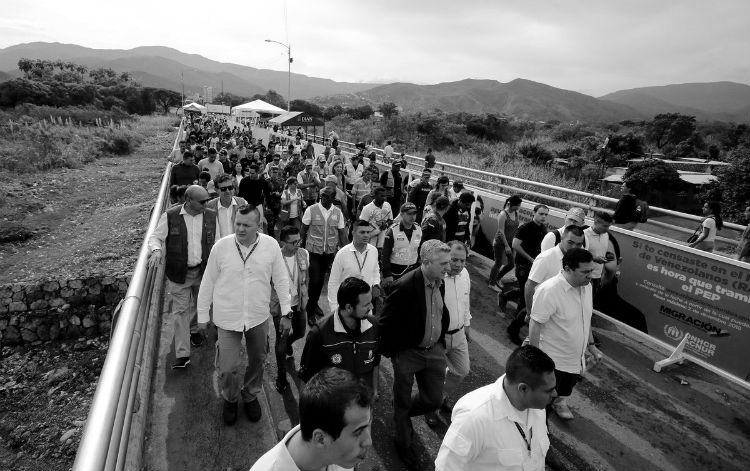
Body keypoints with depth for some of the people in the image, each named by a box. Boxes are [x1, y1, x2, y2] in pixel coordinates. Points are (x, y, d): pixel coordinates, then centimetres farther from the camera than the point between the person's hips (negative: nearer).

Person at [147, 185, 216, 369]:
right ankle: (182, 354, 5)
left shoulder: (211, 217, -2)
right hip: (179, 273, -3)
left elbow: (216, 243, 6)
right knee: (180, 311, 0)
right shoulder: (170, 217, -11)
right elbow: (155, 237, -3)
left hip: (203, 271, 3)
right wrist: (156, 250, -25)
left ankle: (194, 330, 50)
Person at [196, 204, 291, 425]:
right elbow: (208, 283, -2)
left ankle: (250, 396, 47)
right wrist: (202, 315, 4)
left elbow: (281, 280, -1)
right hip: (227, 318, -1)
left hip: (259, 317, 2)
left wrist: (286, 313, 0)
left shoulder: (271, 245, -11)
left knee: (257, 362, 19)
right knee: (227, 369, 3)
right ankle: (230, 399, 37)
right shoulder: (221, 246, -12)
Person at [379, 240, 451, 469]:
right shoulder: (405, 286, -26)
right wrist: (391, 351, -10)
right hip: (408, 353, -6)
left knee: (434, 400, 15)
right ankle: (404, 444, 41)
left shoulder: (440, 282, -4)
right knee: (403, 402, 14)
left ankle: (404, 413, 46)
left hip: (434, 350, 6)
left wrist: (441, 341, 14)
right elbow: (385, 323, -19)